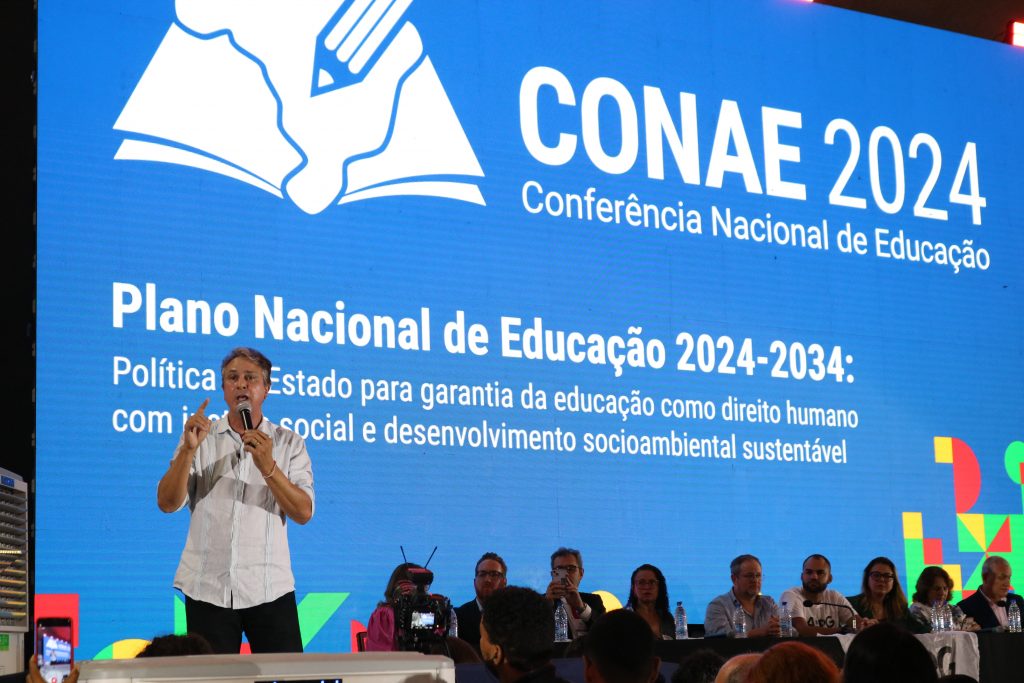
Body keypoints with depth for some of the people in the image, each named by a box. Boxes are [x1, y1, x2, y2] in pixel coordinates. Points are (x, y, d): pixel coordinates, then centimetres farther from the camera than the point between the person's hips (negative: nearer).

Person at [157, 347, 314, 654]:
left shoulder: (289, 443, 6)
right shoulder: (200, 438, 8)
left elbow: (303, 512, -5)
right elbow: (167, 503, -3)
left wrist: (268, 467, -19)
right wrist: (189, 449, -16)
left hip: (269, 590, 0)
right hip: (208, 590, 1)